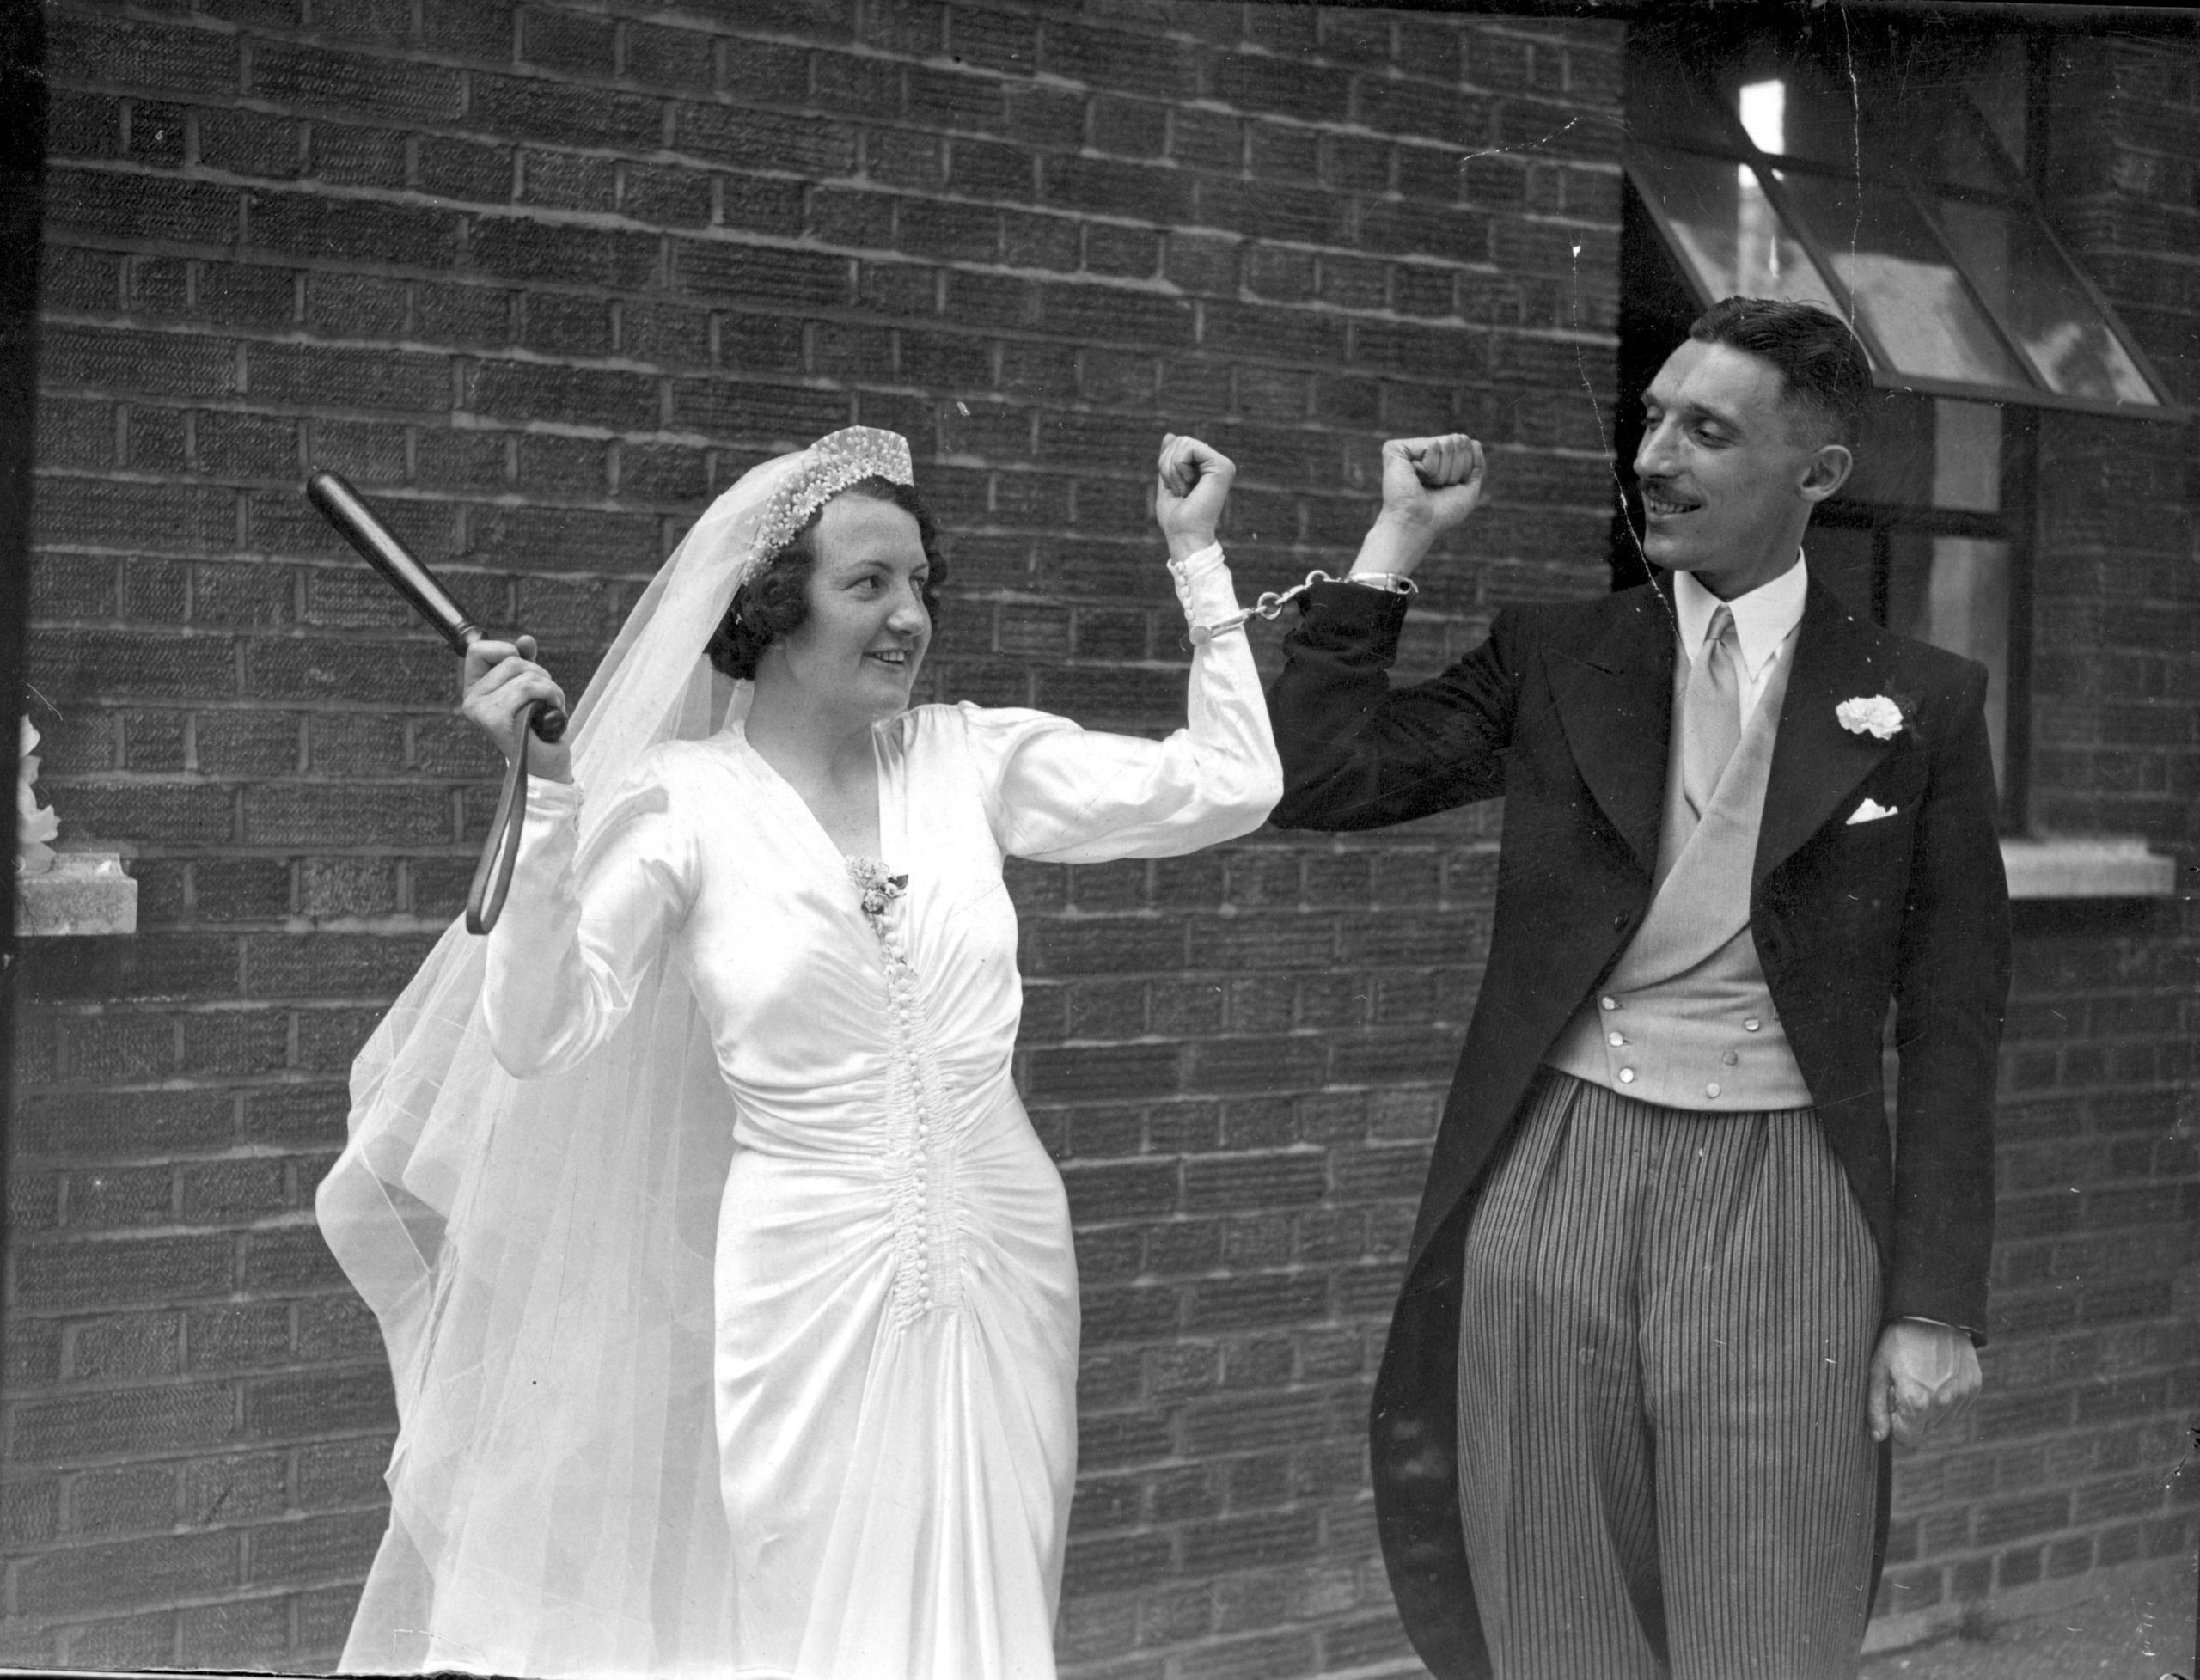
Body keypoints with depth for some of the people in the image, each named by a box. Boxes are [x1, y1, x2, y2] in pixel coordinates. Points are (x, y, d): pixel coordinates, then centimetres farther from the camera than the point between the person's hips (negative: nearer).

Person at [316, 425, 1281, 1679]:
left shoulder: (971, 759, 1)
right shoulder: (683, 801, -6)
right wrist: (547, 795, -22)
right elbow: (538, 1034, -14)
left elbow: (1232, 785, 1)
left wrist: (1197, 559, 2)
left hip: (997, 1277, 3)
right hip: (809, 1294, -3)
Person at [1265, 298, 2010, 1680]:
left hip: (1783, 1204, -1)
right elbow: (1311, 778, -1)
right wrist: (1399, 541, 1)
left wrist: (1937, 1305, -2)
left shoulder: (1921, 704, 2)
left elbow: (1951, 1030, 2)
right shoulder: (1553, 659, 7)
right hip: (1552, 1184, 2)